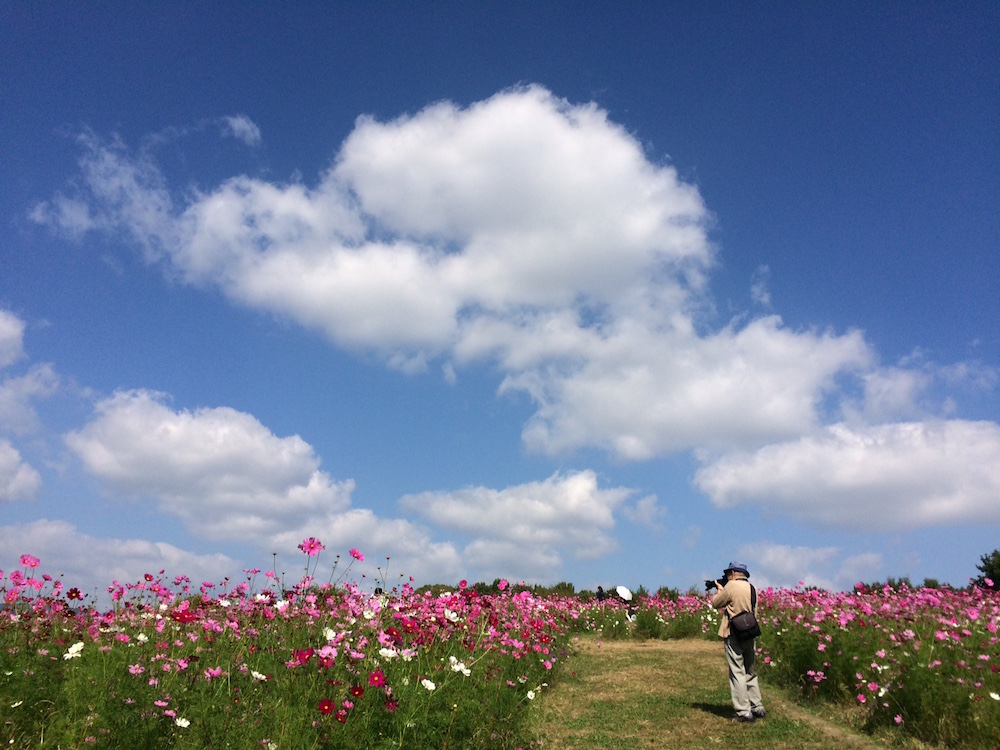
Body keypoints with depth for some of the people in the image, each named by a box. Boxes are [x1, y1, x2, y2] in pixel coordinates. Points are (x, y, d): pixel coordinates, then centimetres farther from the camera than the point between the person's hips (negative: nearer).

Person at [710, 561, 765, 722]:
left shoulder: (732, 586, -11)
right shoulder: (751, 588, 10)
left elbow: (716, 603, -2)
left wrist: (719, 589, 14)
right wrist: (723, 589, 22)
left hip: (734, 636, -7)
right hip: (749, 635, 7)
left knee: (737, 673, -3)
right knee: (750, 672, 18)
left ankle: (744, 712, -4)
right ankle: (758, 707, 23)